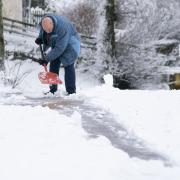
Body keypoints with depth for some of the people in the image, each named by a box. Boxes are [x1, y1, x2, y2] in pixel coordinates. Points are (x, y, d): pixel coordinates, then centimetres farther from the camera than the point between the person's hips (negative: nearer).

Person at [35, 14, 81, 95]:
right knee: (53, 66, 2)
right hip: (56, 44, 7)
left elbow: (60, 48, -37)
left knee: (68, 66, -15)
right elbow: (42, 32, 9)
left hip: (69, 45, -7)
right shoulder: (44, 22, -18)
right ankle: (53, 90, 6)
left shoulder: (62, 28, -40)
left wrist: (47, 59, -34)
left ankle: (71, 91, -12)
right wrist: (40, 38, -10)